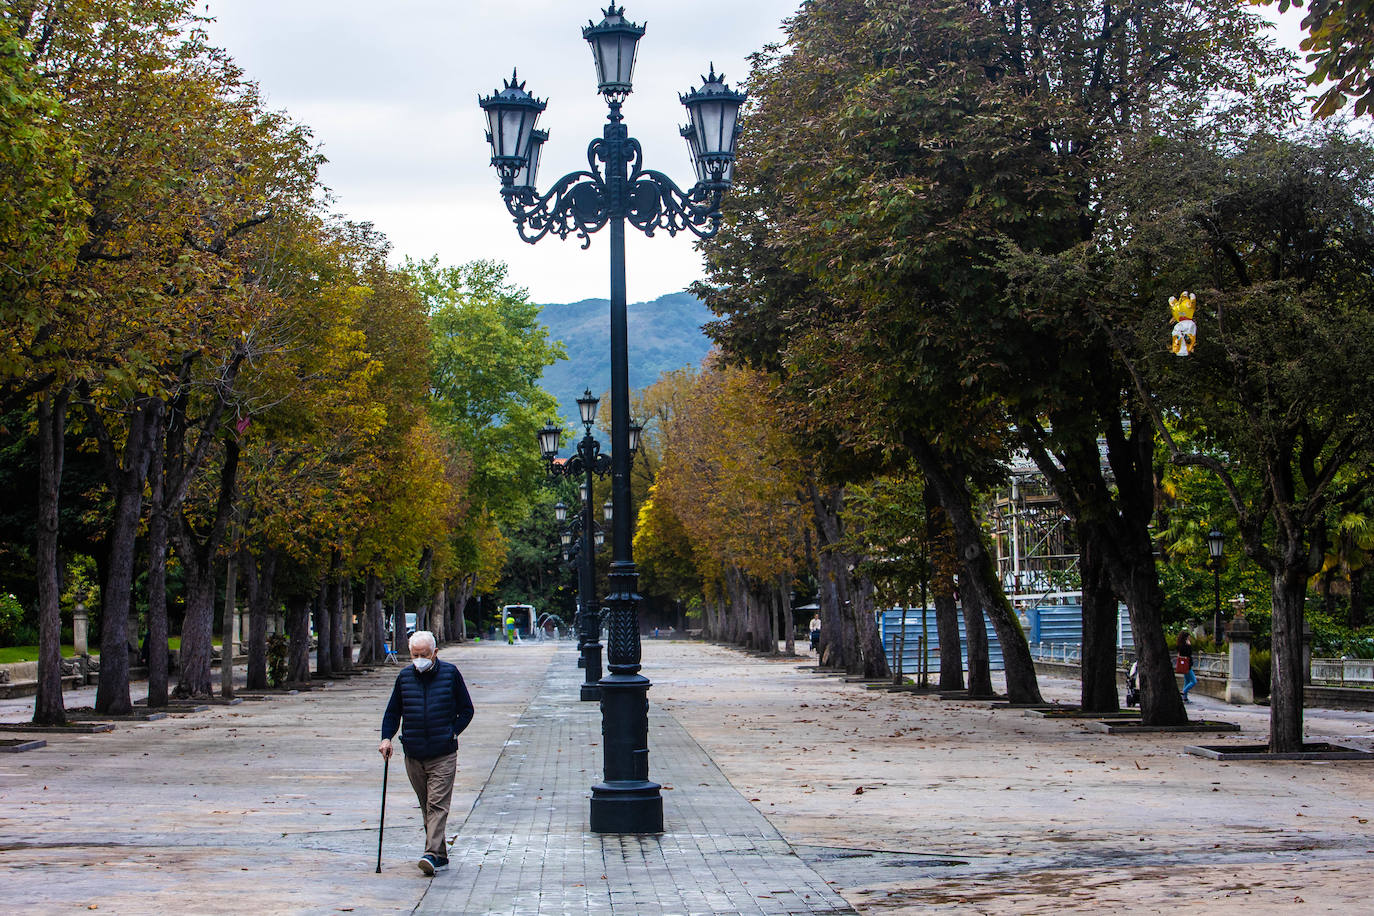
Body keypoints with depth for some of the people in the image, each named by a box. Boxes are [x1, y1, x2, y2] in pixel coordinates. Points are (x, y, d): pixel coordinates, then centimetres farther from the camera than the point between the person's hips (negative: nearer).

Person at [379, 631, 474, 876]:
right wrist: (386, 738, 0)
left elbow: (467, 710, 6)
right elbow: (393, 712, 16)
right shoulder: (405, 676, 7)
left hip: (443, 756, -4)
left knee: (437, 805, -12)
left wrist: (452, 734, -6)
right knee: (426, 807, 10)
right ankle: (441, 854, 18)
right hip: (414, 756, 4)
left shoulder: (450, 673, -1)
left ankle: (432, 855, -19)